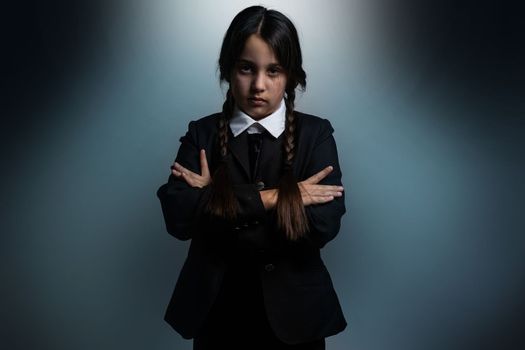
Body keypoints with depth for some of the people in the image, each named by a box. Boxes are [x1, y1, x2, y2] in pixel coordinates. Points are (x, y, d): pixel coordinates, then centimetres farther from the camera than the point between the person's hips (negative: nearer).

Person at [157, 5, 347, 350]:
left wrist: (218, 201, -17)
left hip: (291, 312, -1)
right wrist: (266, 198, -20)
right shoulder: (202, 133, -1)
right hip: (218, 311, 1)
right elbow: (177, 215, -15)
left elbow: (325, 223, -19)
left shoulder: (316, 134, -5)